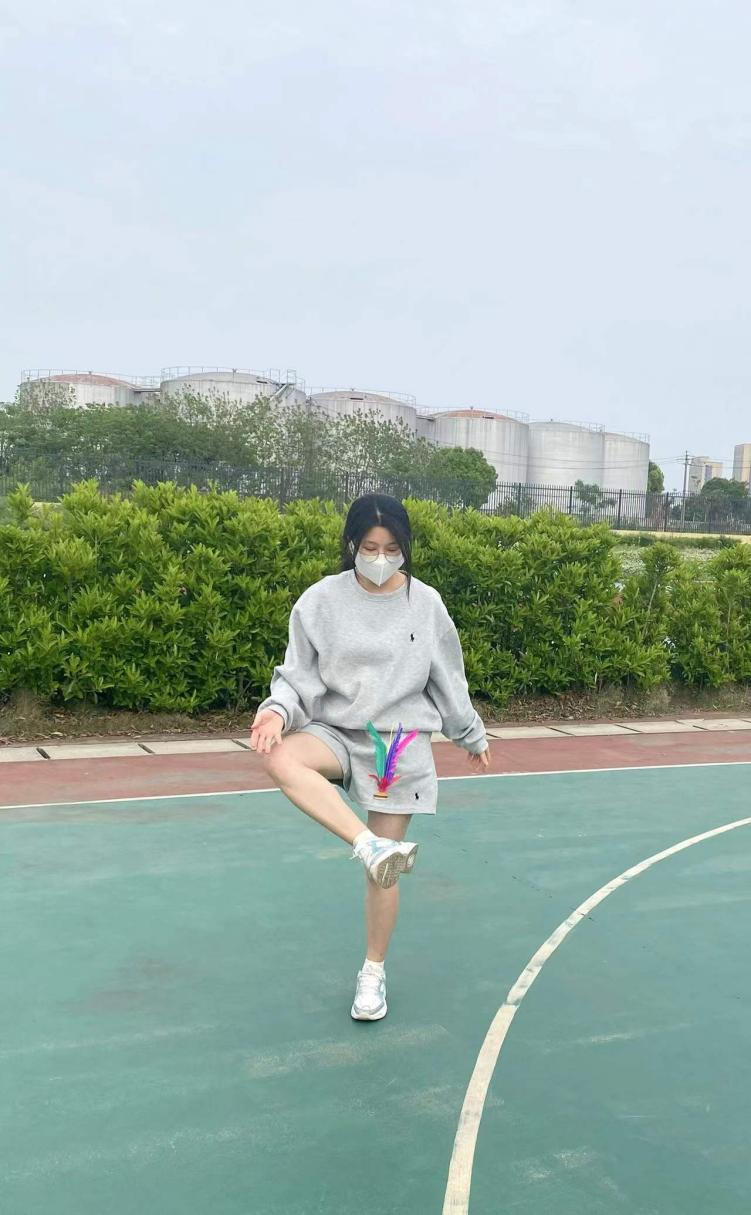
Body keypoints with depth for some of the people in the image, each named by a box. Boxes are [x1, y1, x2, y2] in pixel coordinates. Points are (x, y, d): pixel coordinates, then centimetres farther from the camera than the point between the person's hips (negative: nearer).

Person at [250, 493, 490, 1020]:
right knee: (280, 757, -34)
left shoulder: (426, 603, 0)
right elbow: (299, 675, -2)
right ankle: (372, 846, -37)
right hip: (336, 732, 0)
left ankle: (374, 973, 24)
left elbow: (448, 681, 12)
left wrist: (472, 736, 20)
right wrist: (278, 710, -23)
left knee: (383, 871, 2)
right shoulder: (321, 601, -4)